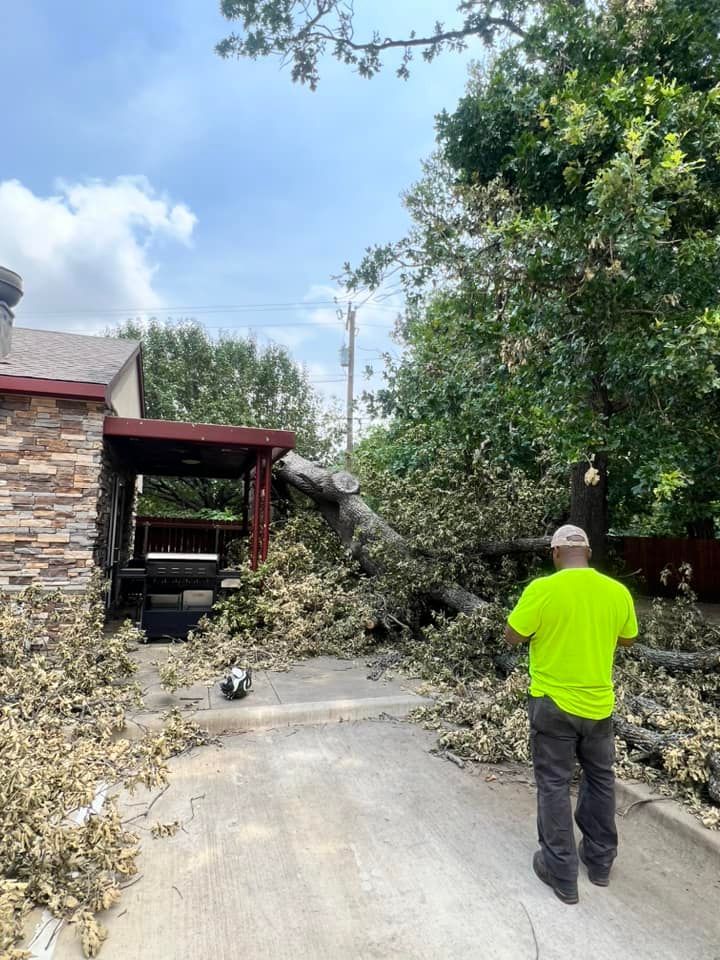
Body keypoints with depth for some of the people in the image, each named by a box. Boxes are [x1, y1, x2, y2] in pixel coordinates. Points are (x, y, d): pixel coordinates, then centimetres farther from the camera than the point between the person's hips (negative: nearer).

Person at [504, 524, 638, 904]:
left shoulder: (542, 589, -20)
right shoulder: (618, 591, -6)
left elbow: (512, 637, -12)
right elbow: (627, 639, 10)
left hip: (553, 703, -4)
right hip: (599, 703, 4)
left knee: (554, 785, 11)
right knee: (600, 779, 23)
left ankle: (562, 874, 22)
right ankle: (600, 861, 38)